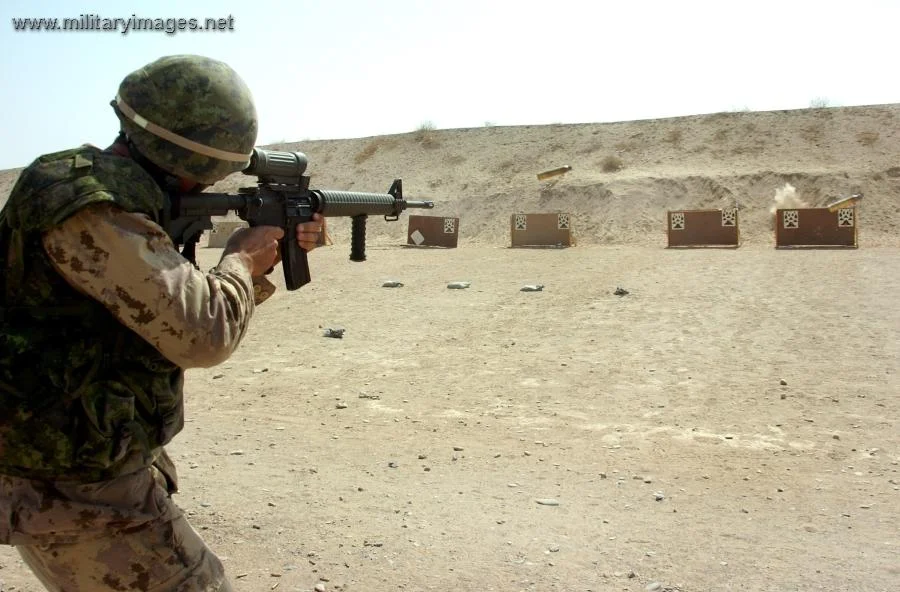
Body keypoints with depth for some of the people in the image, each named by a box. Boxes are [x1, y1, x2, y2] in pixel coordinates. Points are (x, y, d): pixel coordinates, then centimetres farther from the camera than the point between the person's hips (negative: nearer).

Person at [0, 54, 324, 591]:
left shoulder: (122, 202, 6)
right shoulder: (84, 206, -24)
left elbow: (187, 303, 18)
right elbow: (201, 334, -30)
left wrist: (275, 254, 9)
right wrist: (242, 259, -11)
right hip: (77, 500, -10)